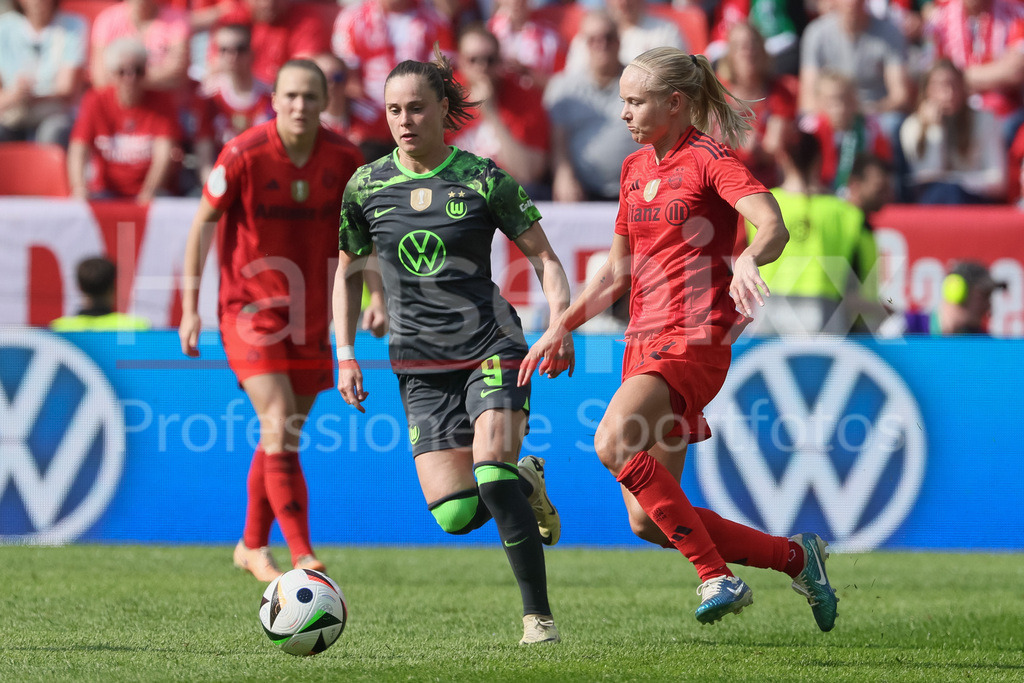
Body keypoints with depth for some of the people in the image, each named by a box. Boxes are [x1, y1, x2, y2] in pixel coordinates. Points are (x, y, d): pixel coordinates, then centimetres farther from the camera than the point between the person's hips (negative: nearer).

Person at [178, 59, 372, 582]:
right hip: (249, 308, -4)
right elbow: (204, 224, -5)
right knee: (279, 426, -16)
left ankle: (253, 546, 29)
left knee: (286, 433, 11)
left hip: (310, 312, 4)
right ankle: (303, 556, -15)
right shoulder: (242, 155, -15)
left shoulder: (344, 159, -5)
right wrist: (190, 307, -7)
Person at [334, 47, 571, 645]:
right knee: (454, 515, -10)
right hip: (421, 363, 3)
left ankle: (539, 616, -14)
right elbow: (348, 274, 16)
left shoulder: (484, 180, -4)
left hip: (491, 347, -3)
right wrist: (346, 355, 6)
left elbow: (545, 259, 0)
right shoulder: (367, 186, 4)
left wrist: (559, 325, -17)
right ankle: (527, 483, 26)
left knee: (491, 471, -25)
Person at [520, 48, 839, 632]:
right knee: (650, 522, 1)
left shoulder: (710, 160, -6)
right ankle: (797, 557, 16)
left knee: (613, 442, -32)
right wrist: (560, 330, 17)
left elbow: (774, 227, -22)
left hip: (695, 341, -8)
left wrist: (747, 259, -43)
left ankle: (718, 576, -24)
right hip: (645, 341, 8)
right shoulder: (635, 170, 17)